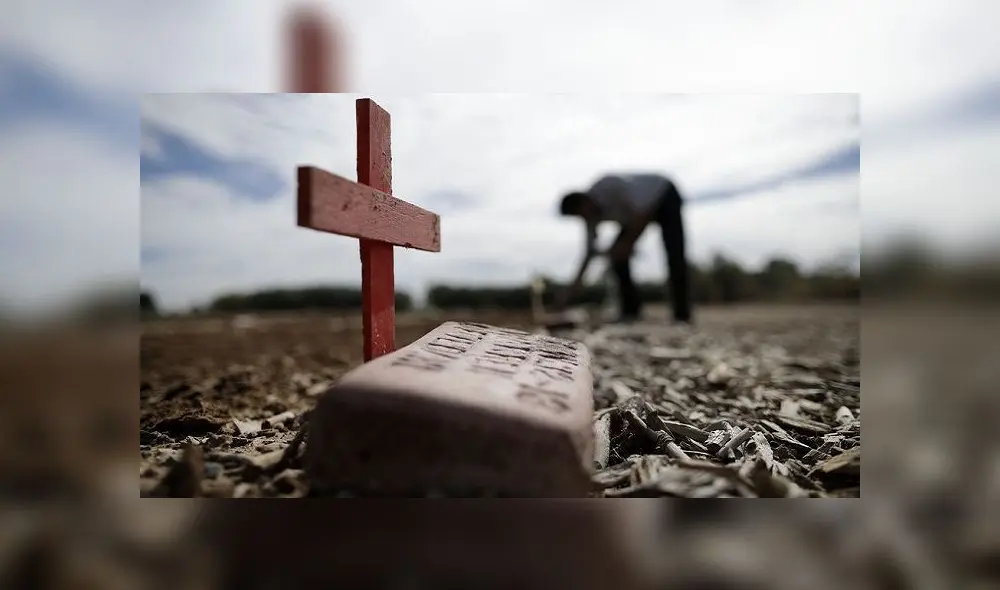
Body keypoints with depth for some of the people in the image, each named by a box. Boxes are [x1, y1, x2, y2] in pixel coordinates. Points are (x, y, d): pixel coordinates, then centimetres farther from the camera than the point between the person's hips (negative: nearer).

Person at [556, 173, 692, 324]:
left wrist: (627, 244, -33)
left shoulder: (612, 186, -37)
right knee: (617, 255, -8)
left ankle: (682, 315, -11)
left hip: (665, 197, -6)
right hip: (641, 208, 7)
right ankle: (631, 310, 0)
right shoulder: (591, 212, -16)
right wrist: (577, 281, -15)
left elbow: (643, 214, -34)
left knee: (674, 255, -18)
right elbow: (590, 250, -11)